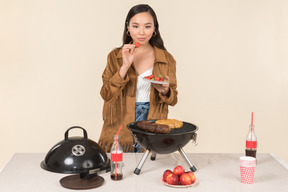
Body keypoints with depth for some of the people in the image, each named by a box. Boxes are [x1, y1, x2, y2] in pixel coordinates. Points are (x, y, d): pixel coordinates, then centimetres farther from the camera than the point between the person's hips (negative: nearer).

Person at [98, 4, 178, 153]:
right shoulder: (115, 56, 2)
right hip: (119, 130, 0)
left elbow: (173, 100, 9)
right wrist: (124, 67, -16)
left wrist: (165, 91, -14)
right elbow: (106, 95, -7)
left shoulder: (166, 59, 3)